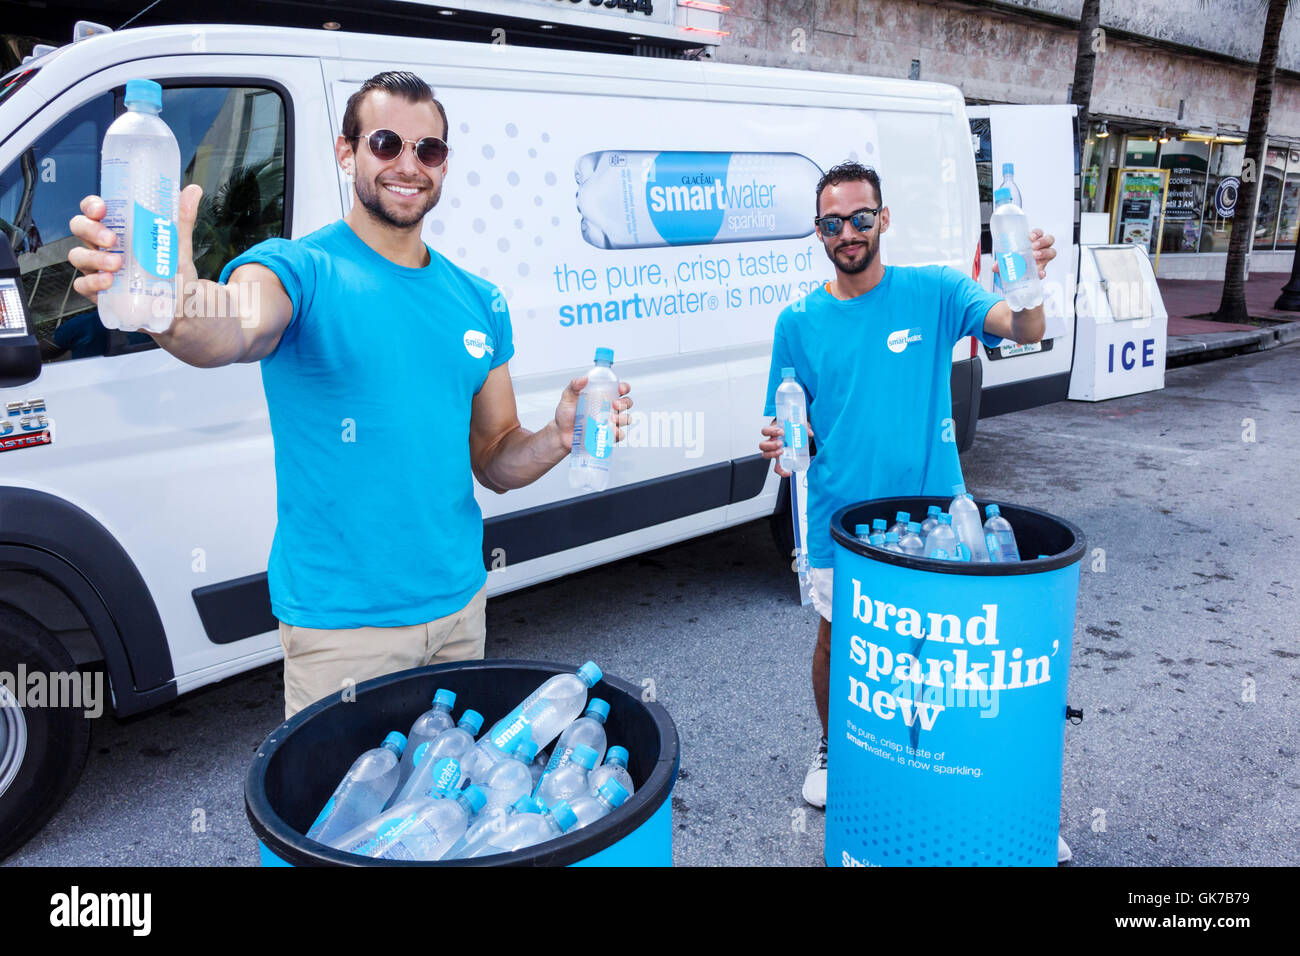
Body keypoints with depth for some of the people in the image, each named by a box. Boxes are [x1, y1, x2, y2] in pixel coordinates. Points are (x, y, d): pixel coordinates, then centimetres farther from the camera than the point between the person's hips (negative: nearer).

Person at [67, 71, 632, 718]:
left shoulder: (479, 303, 7)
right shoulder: (300, 271, -10)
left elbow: (494, 464, 10)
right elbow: (233, 330, -34)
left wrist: (559, 439, -10)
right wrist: (177, 305, -56)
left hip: (461, 603, 6)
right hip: (339, 624, -5)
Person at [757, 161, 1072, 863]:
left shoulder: (933, 292, -4)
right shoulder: (800, 322, 1)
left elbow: (1023, 331, -16)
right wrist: (780, 445, -16)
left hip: (931, 510, -1)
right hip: (840, 518, 2)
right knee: (835, 639, 16)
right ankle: (831, 749, 40)